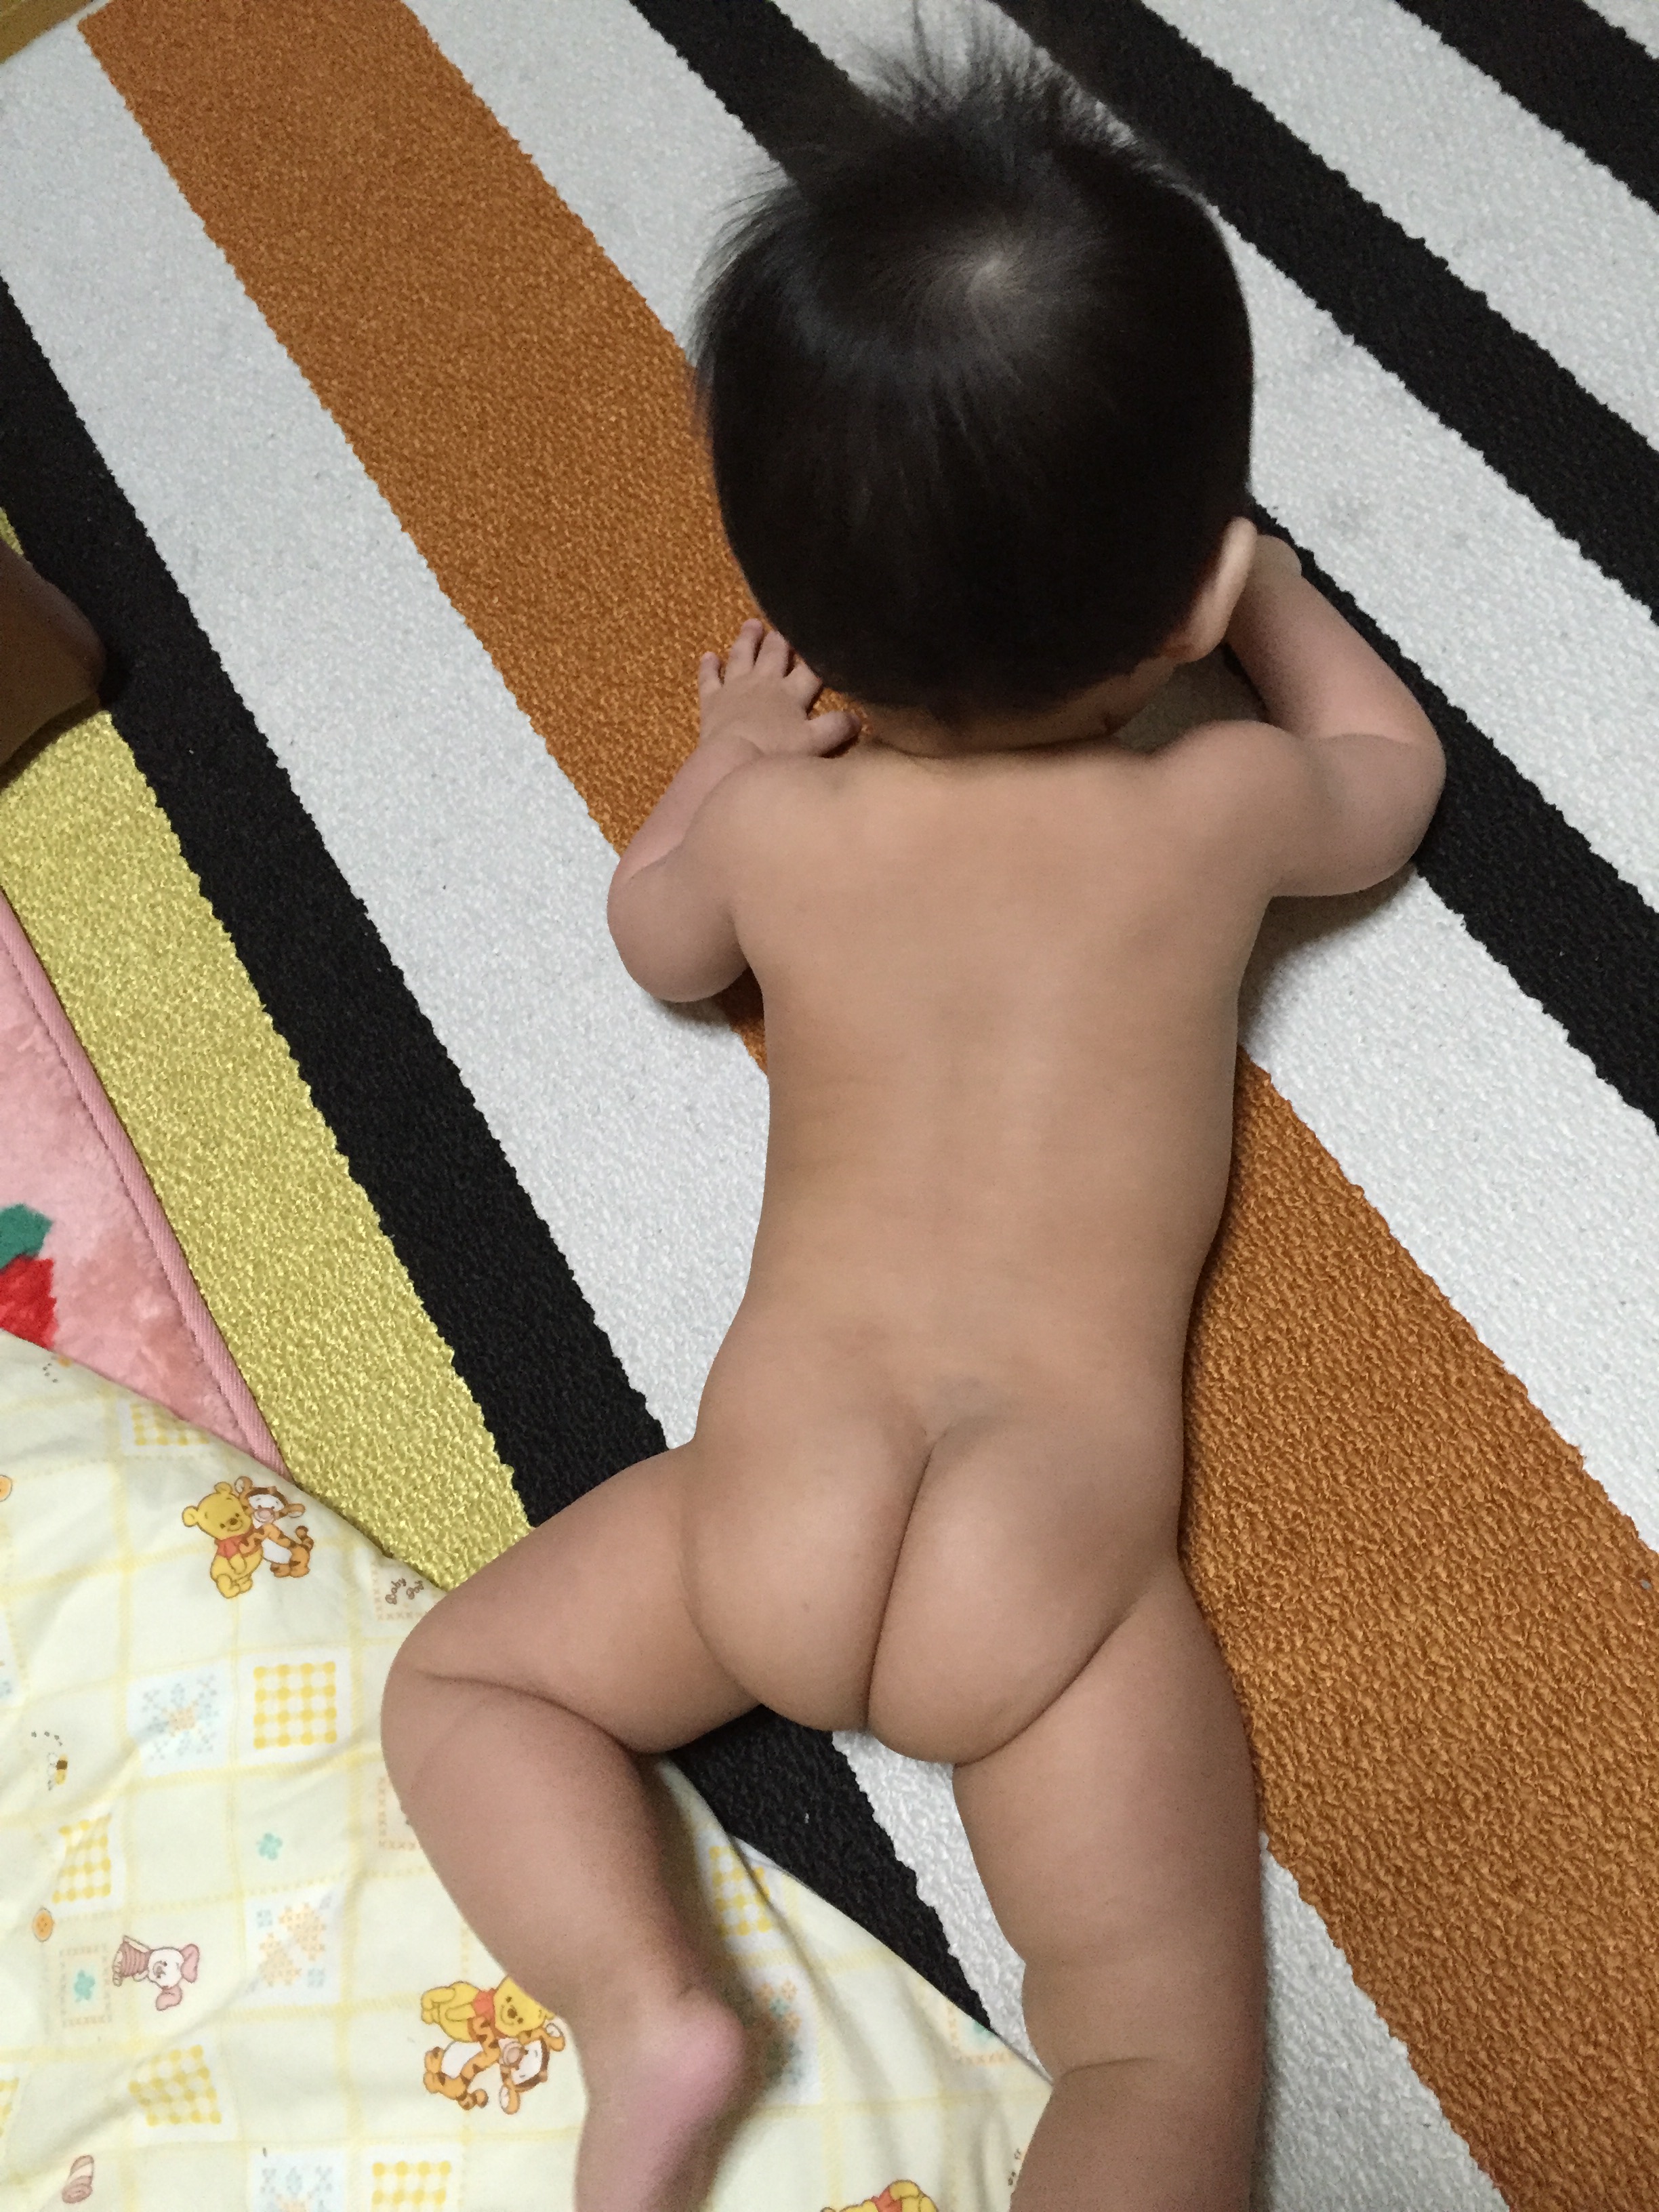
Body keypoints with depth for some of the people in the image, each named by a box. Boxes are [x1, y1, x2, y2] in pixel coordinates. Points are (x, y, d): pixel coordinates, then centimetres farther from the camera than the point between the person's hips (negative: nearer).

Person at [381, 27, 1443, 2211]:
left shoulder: (771, 825, 2)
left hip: (770, 1514, 1)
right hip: (1055, 1568, 0)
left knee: (457, 1681, 22)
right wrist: (1269, 584, 38)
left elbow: (658, 946, 27)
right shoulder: (1220, 808, 1)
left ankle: (650, 2008, 2)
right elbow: (1394, 777, 26)